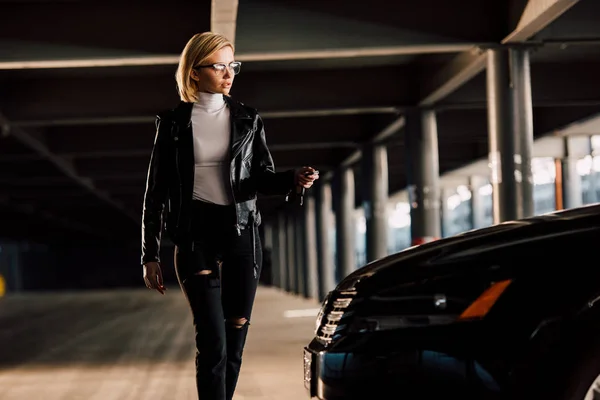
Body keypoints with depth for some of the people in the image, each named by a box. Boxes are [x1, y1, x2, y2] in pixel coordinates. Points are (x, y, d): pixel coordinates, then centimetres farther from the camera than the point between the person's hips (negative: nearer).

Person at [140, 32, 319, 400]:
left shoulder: (247, 119, 7)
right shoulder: (173, 123, 2)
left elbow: (264, 177, 6)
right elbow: (156, 191, 3)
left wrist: (294, 180, -17)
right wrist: (150, 254, 0)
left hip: (241, 233, 3)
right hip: (195, 235, -3)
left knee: (235, 339, 4)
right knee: (213, 340, -14)